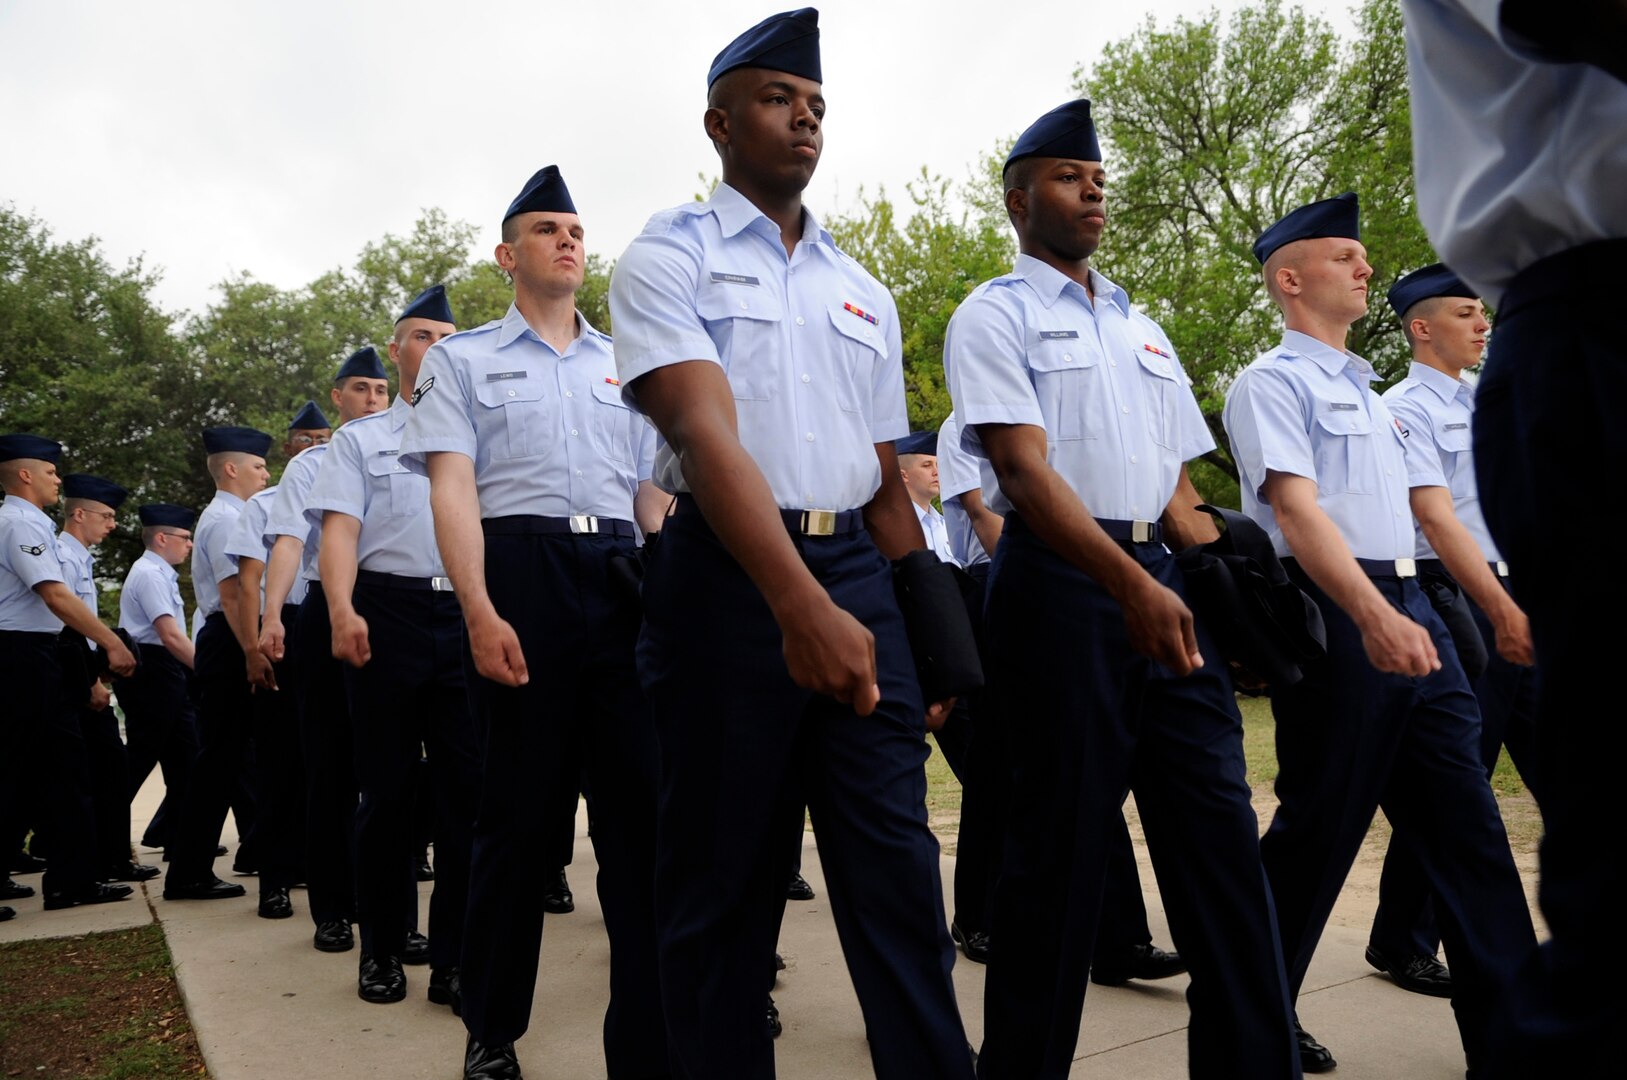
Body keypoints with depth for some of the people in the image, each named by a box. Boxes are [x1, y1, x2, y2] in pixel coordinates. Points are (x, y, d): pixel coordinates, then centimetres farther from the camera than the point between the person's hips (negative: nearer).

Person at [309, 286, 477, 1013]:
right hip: (388, 611, -1)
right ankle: (381, 950, 21)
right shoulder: (361, 438, 13)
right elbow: (340, 528, 1)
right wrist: (342, 611, -16)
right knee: (386, 787, 6)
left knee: (467, 788, -1)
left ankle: (454, 959, 8)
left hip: (467, 614, 1)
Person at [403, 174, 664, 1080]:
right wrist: (480, 612, -15)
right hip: (522, 575, -3)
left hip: (623, 578, 3)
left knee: (643, 799, -1)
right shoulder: (464, 359, 10)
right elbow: (452, 488, -1)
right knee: (520, 806, 2)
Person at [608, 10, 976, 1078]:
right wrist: (799, 603, -29)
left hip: (857, 573, 5)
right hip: (728, 578, -4)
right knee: (722, 881, 6)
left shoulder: (864, 293, 17)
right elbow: (706, 435, -16)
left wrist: (932, 637, 14)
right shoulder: (669, 257, 1)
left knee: (898, 867, 4)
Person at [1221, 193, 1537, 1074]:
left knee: (1465, 824, 7)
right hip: (1334, 613, -8)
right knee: (1319, 825, -2)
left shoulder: (1367, 391, 23)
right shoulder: (1273, 381, -4)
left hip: (1408, 609, 9)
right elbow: (1297, 508, -18)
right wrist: (1374, 617, -29)